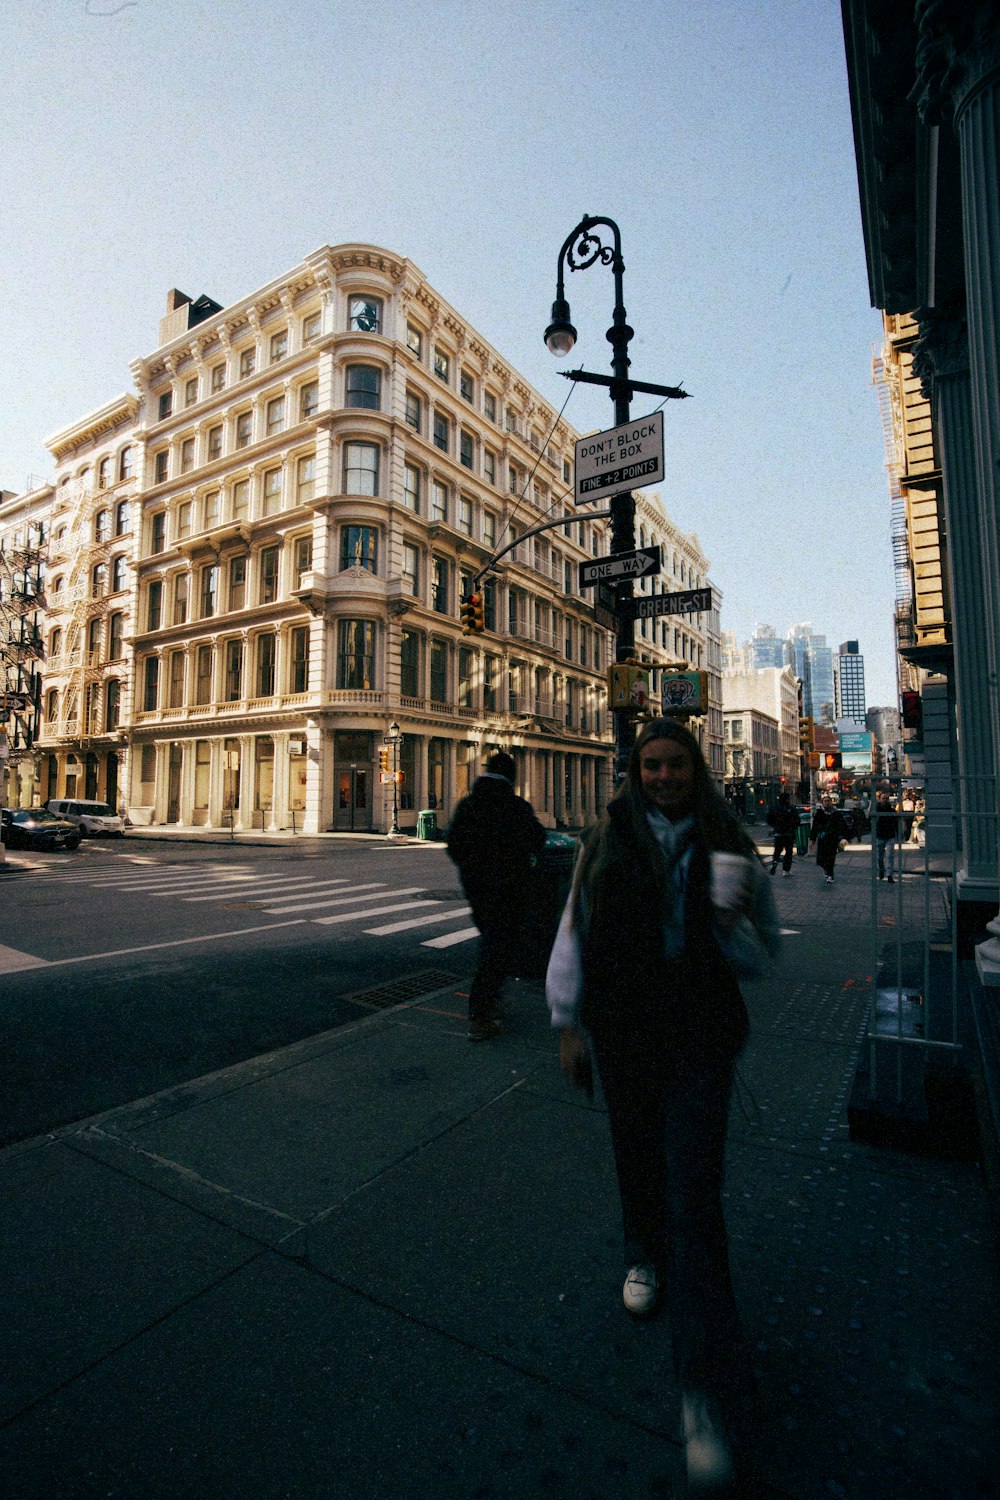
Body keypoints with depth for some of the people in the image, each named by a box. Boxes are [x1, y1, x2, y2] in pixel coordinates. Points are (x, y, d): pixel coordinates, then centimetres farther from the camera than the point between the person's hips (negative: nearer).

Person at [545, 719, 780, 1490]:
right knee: (637, 1157, 20)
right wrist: (568, 1023, 3)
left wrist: (731, 924, -19)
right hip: (623, 1032, 2)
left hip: (701, 1036, -1)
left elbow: (761, 953, 4)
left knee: (694, 1197, -3)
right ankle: (645, 1256, 51)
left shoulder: (727, 846, -3)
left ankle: (707, 1389, 12)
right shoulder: (608, 840, -4)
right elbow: (576, 930, 2)